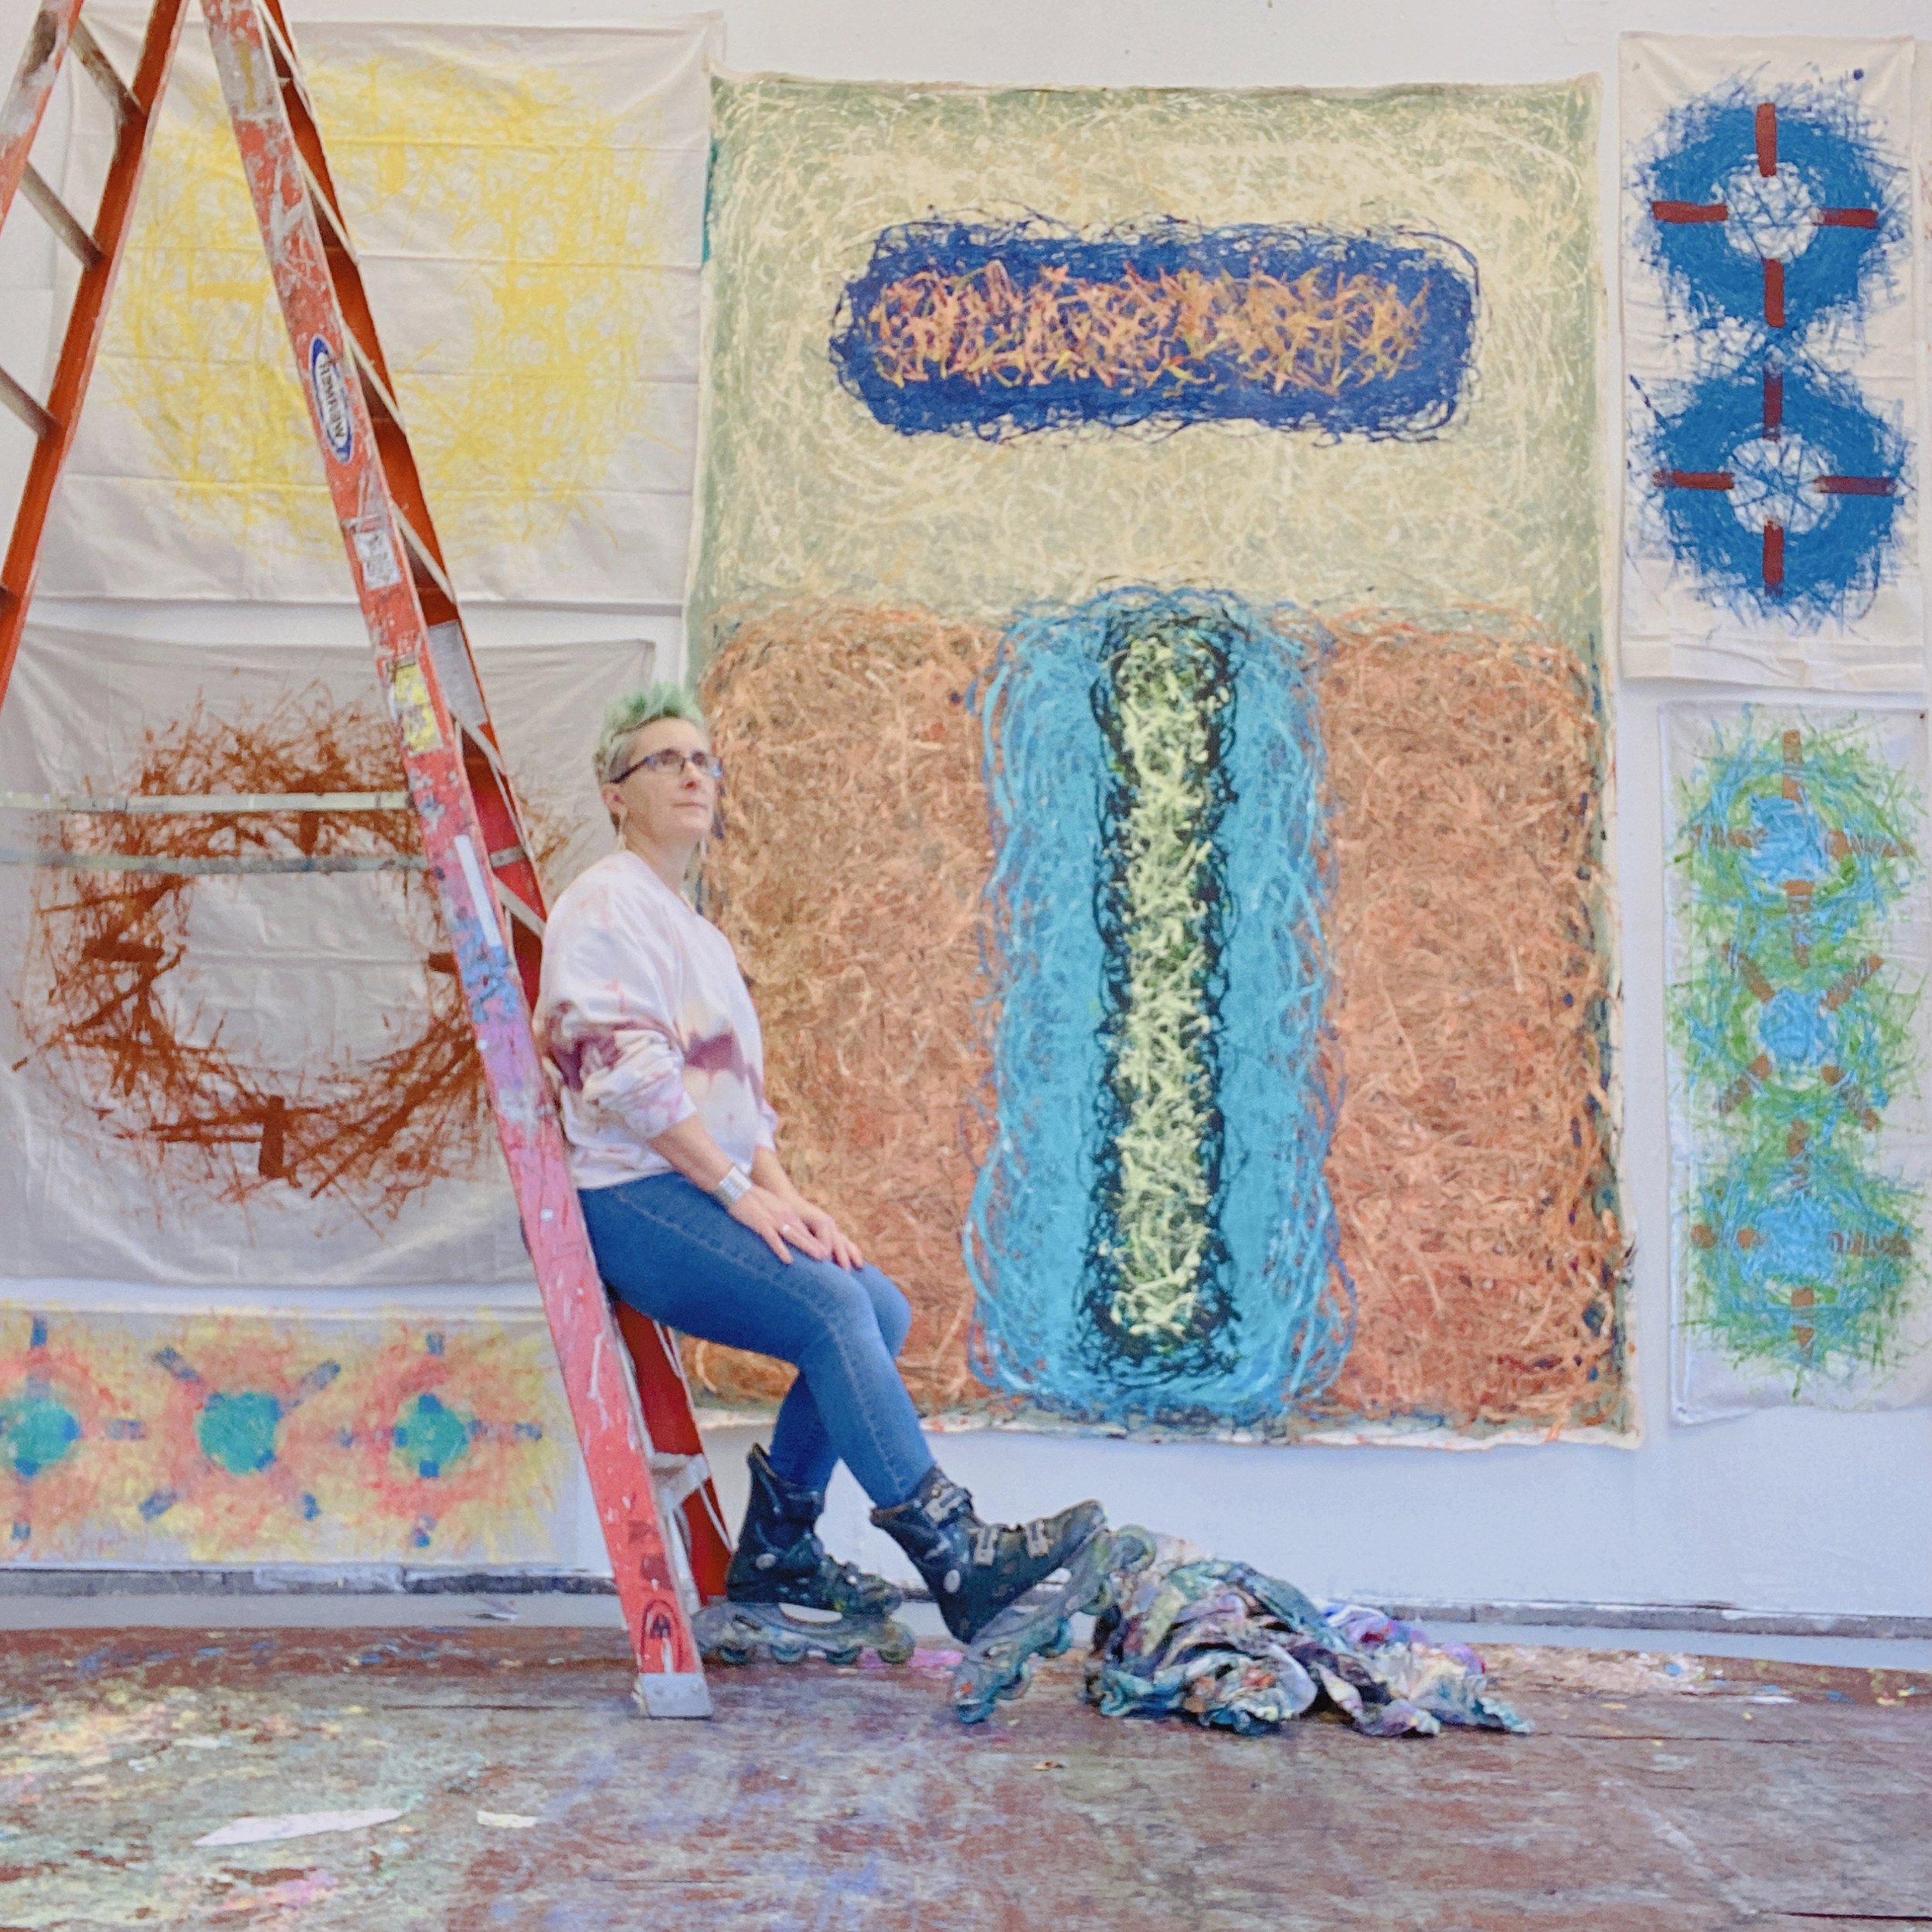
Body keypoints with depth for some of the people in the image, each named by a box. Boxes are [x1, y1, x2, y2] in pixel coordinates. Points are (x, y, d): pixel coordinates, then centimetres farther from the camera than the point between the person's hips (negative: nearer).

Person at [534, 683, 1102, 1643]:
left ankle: (775, 1549, 1)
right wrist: (740, 1190, -17)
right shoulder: (605, 905, -4)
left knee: (880, 1307, -7)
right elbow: (623, 1072, -16)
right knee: (831, 1306, -26)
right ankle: (953, 1555, -27)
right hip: (628, 1198, -9)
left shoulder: (698, 932, 25)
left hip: (706, 1194, 9)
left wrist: (785, 1196, 5)